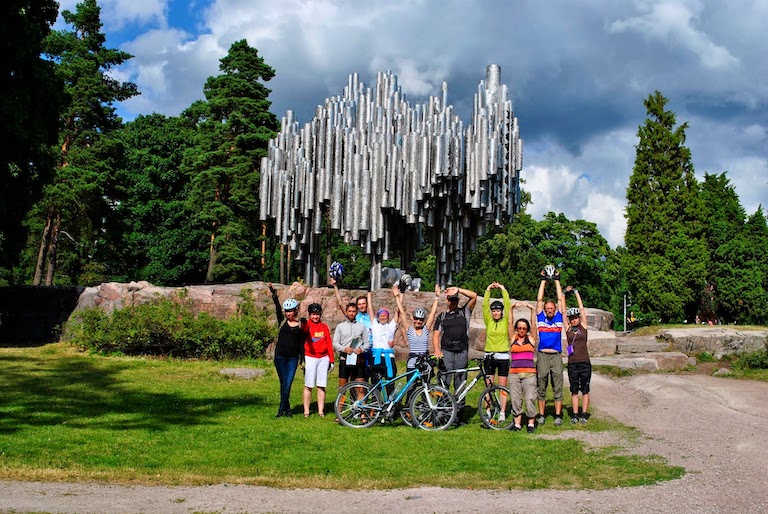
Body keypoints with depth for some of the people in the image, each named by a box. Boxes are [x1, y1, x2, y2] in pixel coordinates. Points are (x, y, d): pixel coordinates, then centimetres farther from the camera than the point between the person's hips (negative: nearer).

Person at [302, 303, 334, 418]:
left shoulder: (324, 327, 12)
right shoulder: (306, 326, 2)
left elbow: (329, 343, 11)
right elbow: (301, 341, -8)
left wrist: (331, 360, 8)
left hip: (323, 358, 3)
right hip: (310, 358, -3)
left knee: (321, 386, 3)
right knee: (308, 386, -1)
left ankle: (321, 411, 7)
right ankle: (306, 411, 4)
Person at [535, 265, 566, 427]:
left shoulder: (558, 318, 9)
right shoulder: (541, 318, 8)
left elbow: (561, 299, 8)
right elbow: (539, 299, 7)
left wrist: (557, 280, 11)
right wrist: (543, 280, 9)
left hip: (556, 356, 0)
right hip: (542, 355, 0)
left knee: (557, 387, 1)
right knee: (541, 386, 3)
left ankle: (558, 415, 4)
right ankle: (541, 415, 9)